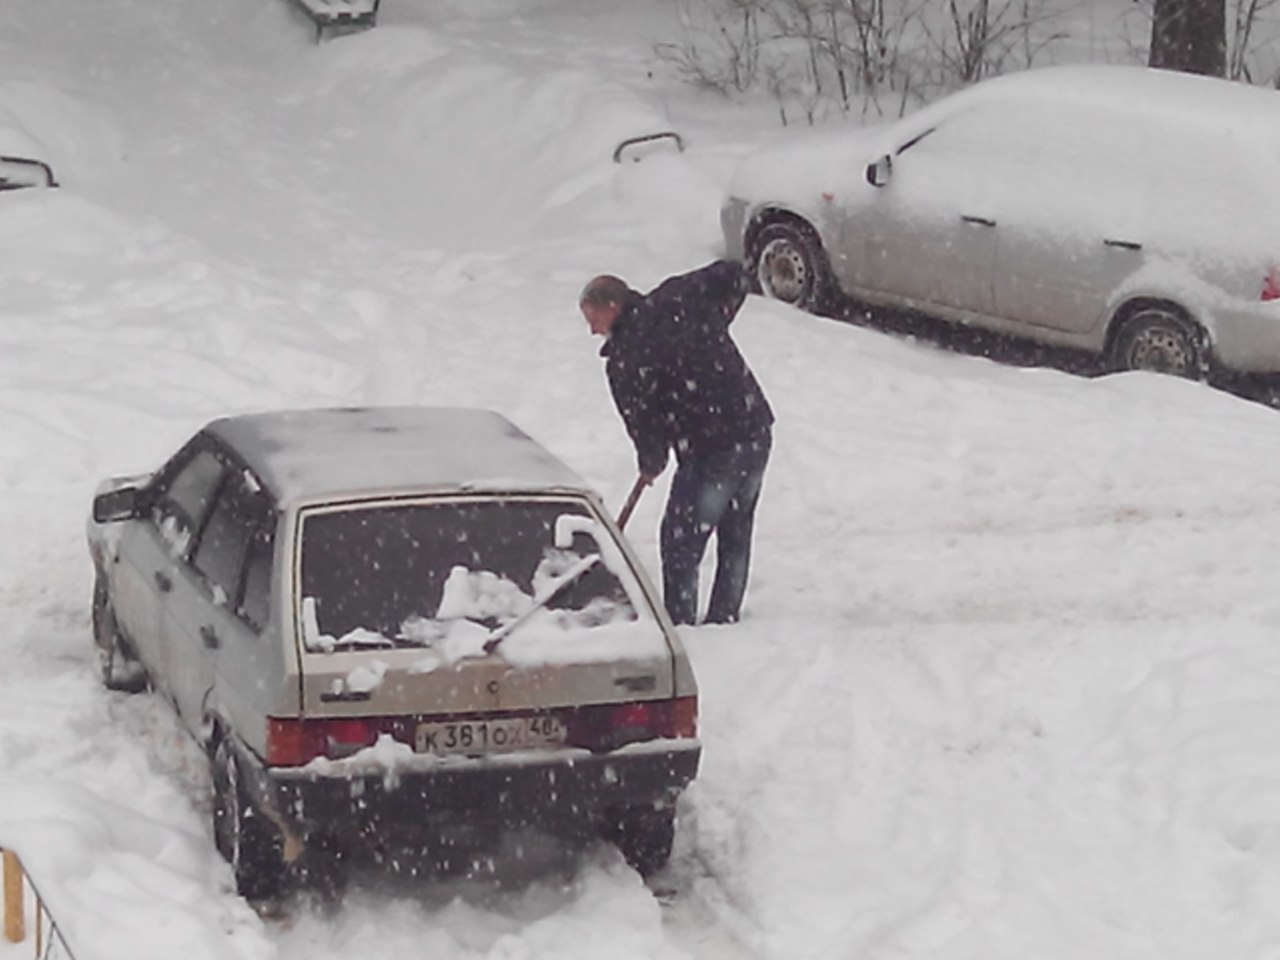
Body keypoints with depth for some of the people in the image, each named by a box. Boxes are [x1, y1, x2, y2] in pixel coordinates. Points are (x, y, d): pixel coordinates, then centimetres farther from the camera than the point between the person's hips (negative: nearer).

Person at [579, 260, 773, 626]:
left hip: (712, 451, -8)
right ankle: (725, 618, 29)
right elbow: (733, 277, 13)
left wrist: (651, 463, 13)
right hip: (757, 430, 8)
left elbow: (640, 418, -7)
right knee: (736, 535, 20)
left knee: (681, 541, 6)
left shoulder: (624, 357, -12)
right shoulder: (677, 297, 5)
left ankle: (679, 625, 9)